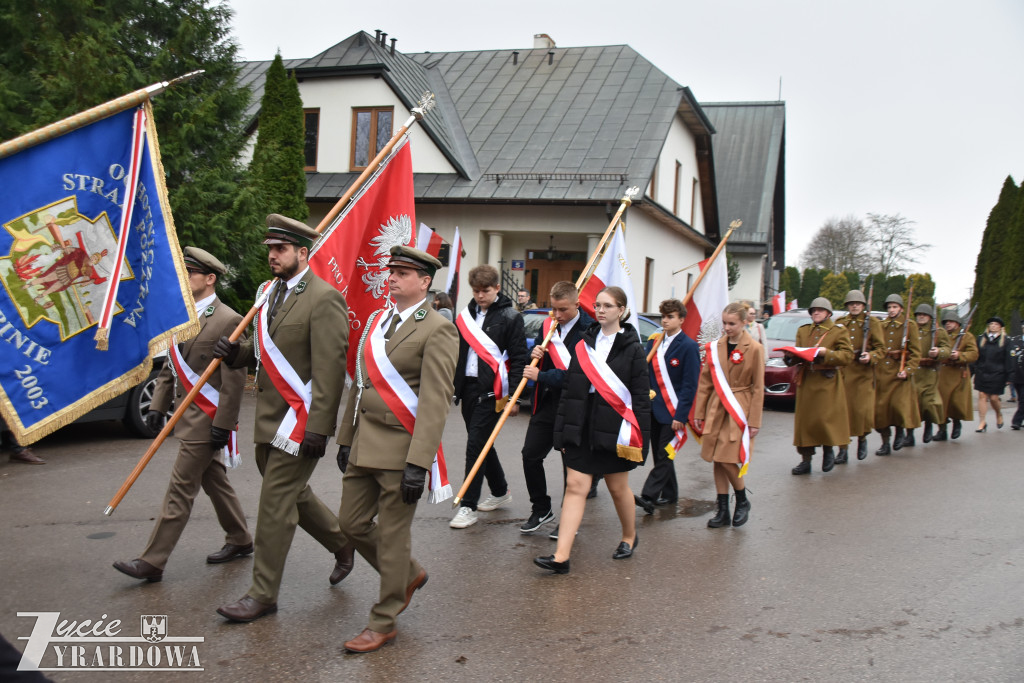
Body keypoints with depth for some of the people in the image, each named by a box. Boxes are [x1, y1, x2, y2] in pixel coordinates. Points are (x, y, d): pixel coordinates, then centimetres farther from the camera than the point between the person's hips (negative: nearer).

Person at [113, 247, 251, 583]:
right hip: (188, 415, 9)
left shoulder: (227, 321, -15)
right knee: (214, 482, 17)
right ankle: (240, 540, 31)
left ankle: (152, 562, 3)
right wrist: (157, 405, 9)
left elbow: (234, 380, -17)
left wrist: (223, 425, -19)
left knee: (180, 489, -4)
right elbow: (170, 366, 17)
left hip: (206, 421, -9)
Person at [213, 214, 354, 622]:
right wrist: (236, 352, -1)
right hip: (270, 419, 9)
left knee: (275, 504, -2)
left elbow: (329, 369, -20)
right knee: (292, 495, 20)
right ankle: (342, 543, 41)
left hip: (299, 420, -9)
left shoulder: (324, 299, -15)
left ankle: (263, 594, 11)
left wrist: (318, 428, -23)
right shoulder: (272, 291, 12)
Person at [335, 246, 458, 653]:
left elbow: (435, 402, -17)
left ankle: (384, 623, 21)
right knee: (352, 522, 14)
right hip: (364, 444, 8)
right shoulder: (376, 321, 13)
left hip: (400, 449, -8)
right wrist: (346, 439, 16)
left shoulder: (437, 331, -11)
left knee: (392, 535, 3)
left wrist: (418, 463, -22)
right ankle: (409, 575, 38)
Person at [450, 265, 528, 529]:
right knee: (480, 443, 15)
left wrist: (513, 396, -13)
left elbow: (518, 358, -8)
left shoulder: (510, 317, -5)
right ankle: (500, 491, 34)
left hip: (491, 391, -7)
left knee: (476, 444, -9)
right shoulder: (466, 315, 11)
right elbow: (457, 352, 15)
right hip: (468, 386, 7)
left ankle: (468, 506, -2)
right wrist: (452, 386, 10)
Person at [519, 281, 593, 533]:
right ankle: (541, 509, 25)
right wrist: (534, 354, -4)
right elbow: (538, 354, 20)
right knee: (530, 455, 6)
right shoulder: (548, 325, 8)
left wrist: (541, 376, -19)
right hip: (546, 401, 6)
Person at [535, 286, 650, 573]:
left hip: (615, 429, -3)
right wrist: (562, 431, 6)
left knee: (618, 488, 12)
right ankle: (561, 556, -4)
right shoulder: (584, 344, 8)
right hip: (582, 428, 3)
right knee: (575, 486, -2)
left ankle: (629, 537, 38)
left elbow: (641, 395, -5)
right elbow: (569, 388, 9)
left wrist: (640, 437, -10)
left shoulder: (632, 348, -4)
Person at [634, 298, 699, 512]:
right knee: (659, 454, 12)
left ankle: (648, 496, -11)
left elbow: (690, 385, -11)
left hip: (673, 412, -6)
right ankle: (669, 494, 24)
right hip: (653, 409, 7)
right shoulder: (653, 342, 10)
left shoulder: (688, 346, -8)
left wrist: (680, 415, -16)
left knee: (665, 455, -7)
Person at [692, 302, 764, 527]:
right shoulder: (714, 347, 6)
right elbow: (704, 382, 9)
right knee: (717, 460, 5)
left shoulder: (754, 349, -5)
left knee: (727, 459, -10)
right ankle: (723, 511, 16)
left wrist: (754, 421, -5)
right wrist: (699, 413, 7)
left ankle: (742, 501, 16)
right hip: (716, 409, 4)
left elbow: (758, 388, -3)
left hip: (739, 411, -4)